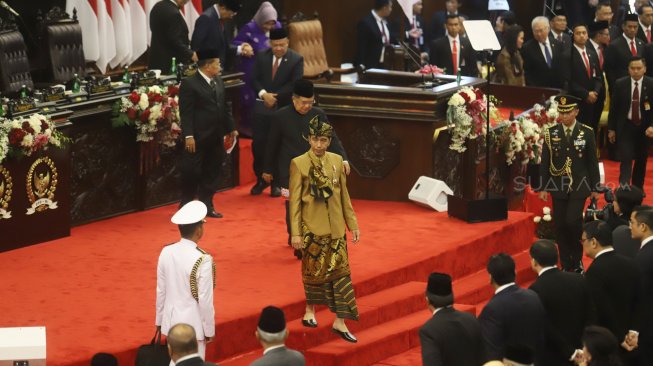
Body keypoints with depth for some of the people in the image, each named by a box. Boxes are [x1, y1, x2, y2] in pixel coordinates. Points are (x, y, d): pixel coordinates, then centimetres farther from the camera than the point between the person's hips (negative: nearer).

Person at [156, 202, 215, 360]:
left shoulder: (166, 252, -6)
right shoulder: (202, 260, -21)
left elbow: (161, 291, 3)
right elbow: (205, 299, -16)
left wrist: (159, 320, 16)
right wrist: (209, 329, -4)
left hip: (171, 321, 5)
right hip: (192, 324, -5)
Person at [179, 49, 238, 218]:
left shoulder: (219, 82, 12)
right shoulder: (189, 84, -11)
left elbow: (225, 107, 18)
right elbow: (186, 112, -15)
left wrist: (231, 128, 16)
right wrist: (188, 136, -20)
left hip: (216, 138, 7)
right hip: (198, 138, -7)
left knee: (212, 172, 11)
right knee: (191, 172, -1)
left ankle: (207, 205, 19)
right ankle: (186, 206, 10)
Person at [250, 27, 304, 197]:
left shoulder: (296, 60, -7)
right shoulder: (261, 57, 4)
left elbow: (295, 85, -13)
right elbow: (254, 79, 1)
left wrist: (275, 97, -15)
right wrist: (263, 94, -17)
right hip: (262, 107, 3)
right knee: (258, 144, 2)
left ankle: (276, 183, 14)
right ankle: (261, 180, 17)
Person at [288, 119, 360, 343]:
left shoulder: (337, 161, 5)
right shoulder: (299, 164, -7)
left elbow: (344, 196, 11)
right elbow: (295, 200, -7)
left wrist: (353, 224, 9)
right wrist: (295, 232, -11)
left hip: (335, 228, 4)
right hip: (311, 228, -4)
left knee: (340, 271, -1)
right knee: (313, 270, 6)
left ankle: (340, 321, 2)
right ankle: (310, 311, 28)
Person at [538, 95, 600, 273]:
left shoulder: (587, 132, -1)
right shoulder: (551, 133, 1)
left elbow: (592, 161, 2)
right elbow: (545, 162, 4)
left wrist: (595, 187, 2)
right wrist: (542, 188, 1)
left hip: (579, 186, -2)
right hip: (558, 186, 2)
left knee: (573, 222, -14)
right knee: (560, 226, 4)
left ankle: (577, 260, 7)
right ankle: (566, 265, 15)